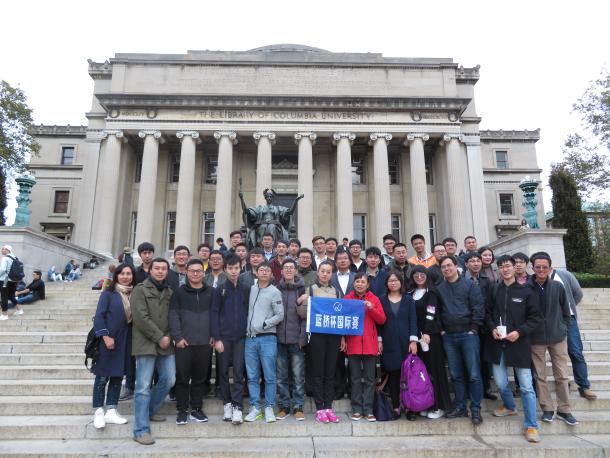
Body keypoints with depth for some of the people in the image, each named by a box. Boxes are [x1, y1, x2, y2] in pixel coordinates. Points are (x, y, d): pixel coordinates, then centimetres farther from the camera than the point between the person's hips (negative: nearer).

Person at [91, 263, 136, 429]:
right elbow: (98, 316, -9)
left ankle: (111, 412, 19)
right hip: (108, 340, -4)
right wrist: (106, 336, -16)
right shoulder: (108, 293, -6)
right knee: (102, 377, 3)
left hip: (125, 342, 5)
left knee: (118, 377, 10)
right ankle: (98, 413, 14)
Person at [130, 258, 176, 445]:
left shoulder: (170, 292, 13)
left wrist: (169, 336, -3)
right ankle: (141, 430, 5)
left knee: (169, 380, 10)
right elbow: (141, 318, -13)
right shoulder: (140, 289, -4)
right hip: (146, 344, -6)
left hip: (166, 344, 6)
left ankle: (150, 411, 33)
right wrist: (159, 337, -13)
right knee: (143, 387, -3)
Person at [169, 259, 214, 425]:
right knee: (182, 378, 5)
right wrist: (177, 337, -11)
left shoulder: (211, 292, 7)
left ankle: (197, 409, 24)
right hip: (184, 342, -1)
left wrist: (214, 335, 0)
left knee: (200, 378, 10)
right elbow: (173, 316, -3)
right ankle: (182, 411, 18)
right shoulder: (179, 292, 3)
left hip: (205, 343, 2)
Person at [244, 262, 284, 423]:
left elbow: (280, 316, -4)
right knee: (252, 376, 8)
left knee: (269, 376, 1)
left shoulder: (275, 292, -2)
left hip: (267, 338, -4)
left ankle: (269, 408, 13)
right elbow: (247, 310, 16)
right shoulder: (251, 289, 10)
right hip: (250, 337, 4)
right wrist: (246, 327, 4)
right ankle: (255, 407, 19)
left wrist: (263, 324, -11)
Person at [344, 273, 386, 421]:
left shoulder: (374, 299, 6)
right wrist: (343, 339, -4)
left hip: (370, 344, 0)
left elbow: (382, 320, 2)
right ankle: (357, 409, 14)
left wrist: (371, 309, -13)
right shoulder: (348, 299, 5)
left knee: (369, 378, 4)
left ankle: (368, 410, 12)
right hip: (353, 344, 0)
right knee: (355, 378, 6)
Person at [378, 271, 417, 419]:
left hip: (405, 342, 0)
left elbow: (413, 320, 2)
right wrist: (379, 340, -2)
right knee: (392, 375, 2)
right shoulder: (381, 300, 6)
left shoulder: (408, 300, 7)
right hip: (389, 343, 0)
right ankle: (396, 407, 11)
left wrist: (413, 341, -6)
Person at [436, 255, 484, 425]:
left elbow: (478, 308, -5)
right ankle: (460, 407, 21)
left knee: (474, 374, -2)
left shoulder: (469, 285, -1)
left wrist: (474, 329, -9)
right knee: (456, 374, 10)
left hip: (468, 334, -3)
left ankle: (475, 409, 11)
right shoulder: (439, 288, 8)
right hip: (448, 336, 3)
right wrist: (440, 329, 4)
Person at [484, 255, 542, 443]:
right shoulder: (494, 290, 4)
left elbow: (535, 318, -3)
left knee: (526, 386, 0)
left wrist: (519, 332, -14)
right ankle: (509, 406, 41)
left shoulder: (526, 291, -4)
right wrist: (492, 328, -6)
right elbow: (487, 312, 10)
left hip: (519, 343, -3)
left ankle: (531, 426, 12)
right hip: (497, 343, 3)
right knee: (500, 383, 14)